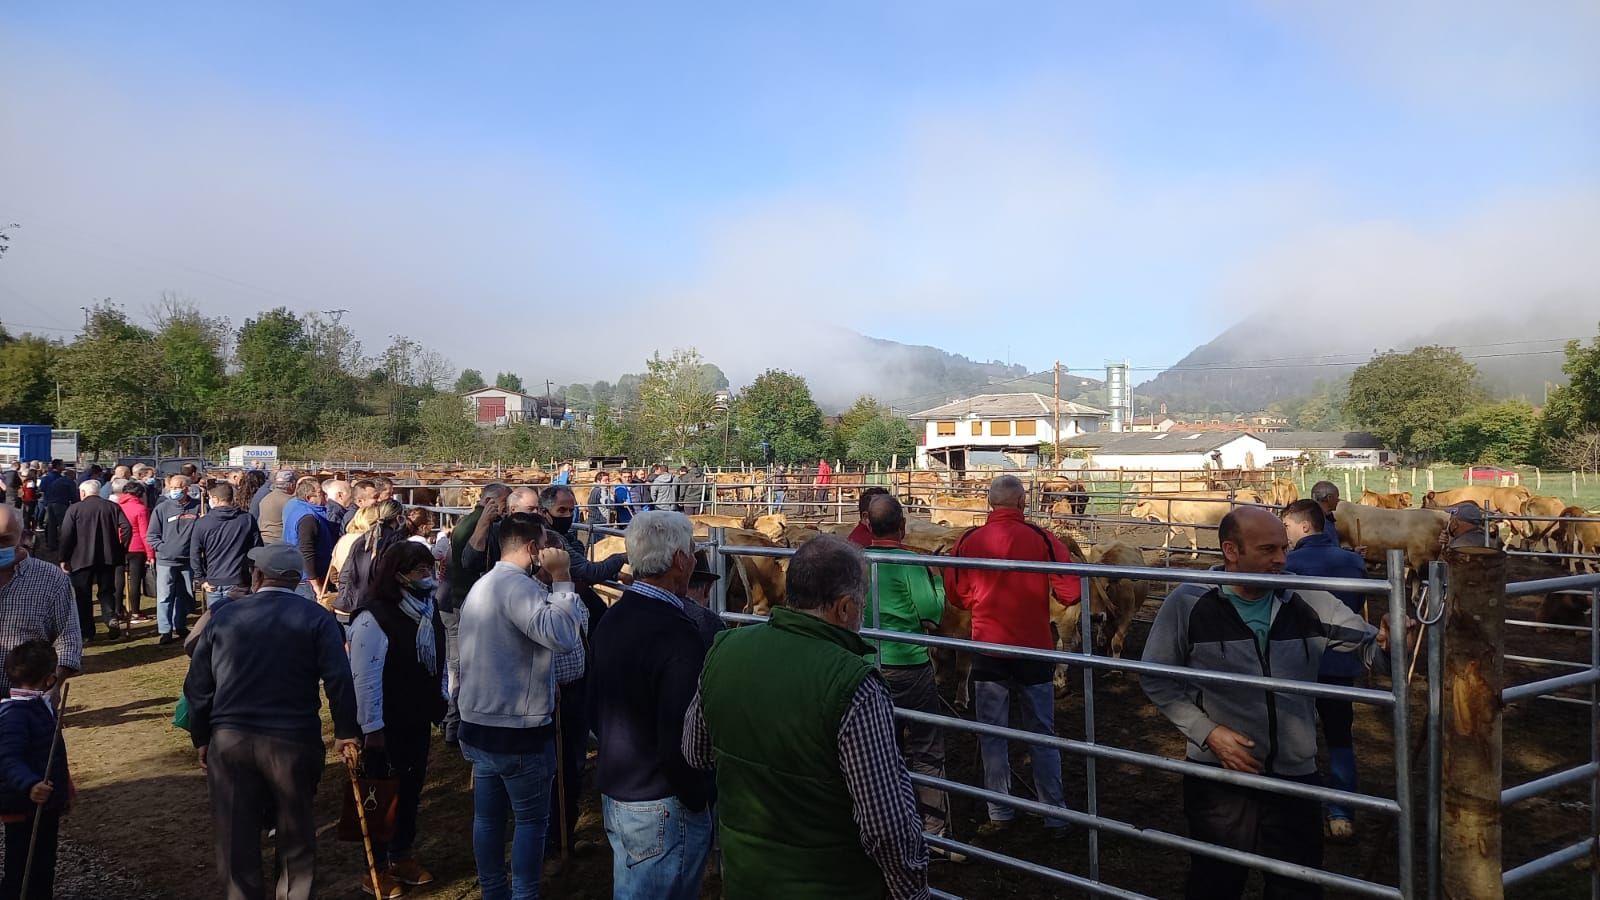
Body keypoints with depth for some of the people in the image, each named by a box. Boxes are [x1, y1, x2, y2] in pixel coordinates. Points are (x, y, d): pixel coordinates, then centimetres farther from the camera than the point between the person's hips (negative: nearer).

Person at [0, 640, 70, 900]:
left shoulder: (41, 705, 8)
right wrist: (29, 785, -49)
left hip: (45, 806, 9)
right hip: (24, 810, -9)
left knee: (44, 868, 20)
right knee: (21, 875, 0)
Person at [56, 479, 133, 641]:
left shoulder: (75, 509, -4)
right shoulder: (112, 507, 3)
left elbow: (66, 535, -7)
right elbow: (127, 528, -5)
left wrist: (64, 559, 0)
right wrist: (122, 550, 4)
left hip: (81, 559, -2)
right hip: (108, 557, 2)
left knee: (83, 596, 8)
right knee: (106, 591, 14)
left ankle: (86, 632, 10)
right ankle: (111, 617, -11)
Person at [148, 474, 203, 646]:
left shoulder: (196, 508, -1)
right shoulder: (162, 508, -3)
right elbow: (151, 536, 2)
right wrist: (162, 548, -10)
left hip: (188, 561, 2)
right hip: (166, 561, -2)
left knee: (186, 596, 14)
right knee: (165, 597, -5)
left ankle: (180, 626, 29)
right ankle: (165, 630, 1)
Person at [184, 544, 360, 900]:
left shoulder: (223, 615, 4)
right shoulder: (316, 617, -4)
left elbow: (197, 684, 6)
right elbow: (339, 680, -13)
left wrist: (201, 738, 16)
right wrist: (346, 731, -4)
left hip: (229, 738, 2)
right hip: (293, 740, -2)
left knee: (235, 834, 13)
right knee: (296, 831, 14)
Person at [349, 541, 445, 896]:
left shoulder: (428, 609, 2)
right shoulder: (373, 618, -23)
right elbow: (365, 679, -22)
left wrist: (441, 701, 13)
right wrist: (371, 727, -19)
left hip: (419, 720, 7)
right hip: (386, 726, -7)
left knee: (411, 789, 18)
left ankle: (402, 856, 35)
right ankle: (377, 868, 24)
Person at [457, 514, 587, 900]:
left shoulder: (482, 585, 12)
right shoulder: (518, 585, -20)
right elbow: (564, 636, -32)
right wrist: (562, 579, -23)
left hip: (479, 723, 9)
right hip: (518, 728, -9)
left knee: (488, 815, 16)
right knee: (531, 818, 5)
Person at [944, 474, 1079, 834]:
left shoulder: (967, 543, -6)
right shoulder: (1043, 540, -10)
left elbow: (956, 597, 5)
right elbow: (1070, 594, -10)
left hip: (988, 651, 0)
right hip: (1035, 651, 0)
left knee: (992, 735, 12)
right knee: (1042, 735, 13)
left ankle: (1000, 815, 19)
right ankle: (1055, 815, 20)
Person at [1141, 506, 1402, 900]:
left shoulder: (1307, 601, -3)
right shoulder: (1188, 603, -9)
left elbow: (1368, 645, -3)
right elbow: (1156, 678, -3)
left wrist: (1388, 645, -28)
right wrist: (1207, 731, -13)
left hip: (1296, 776, 2)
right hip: (1218, 778, -2)